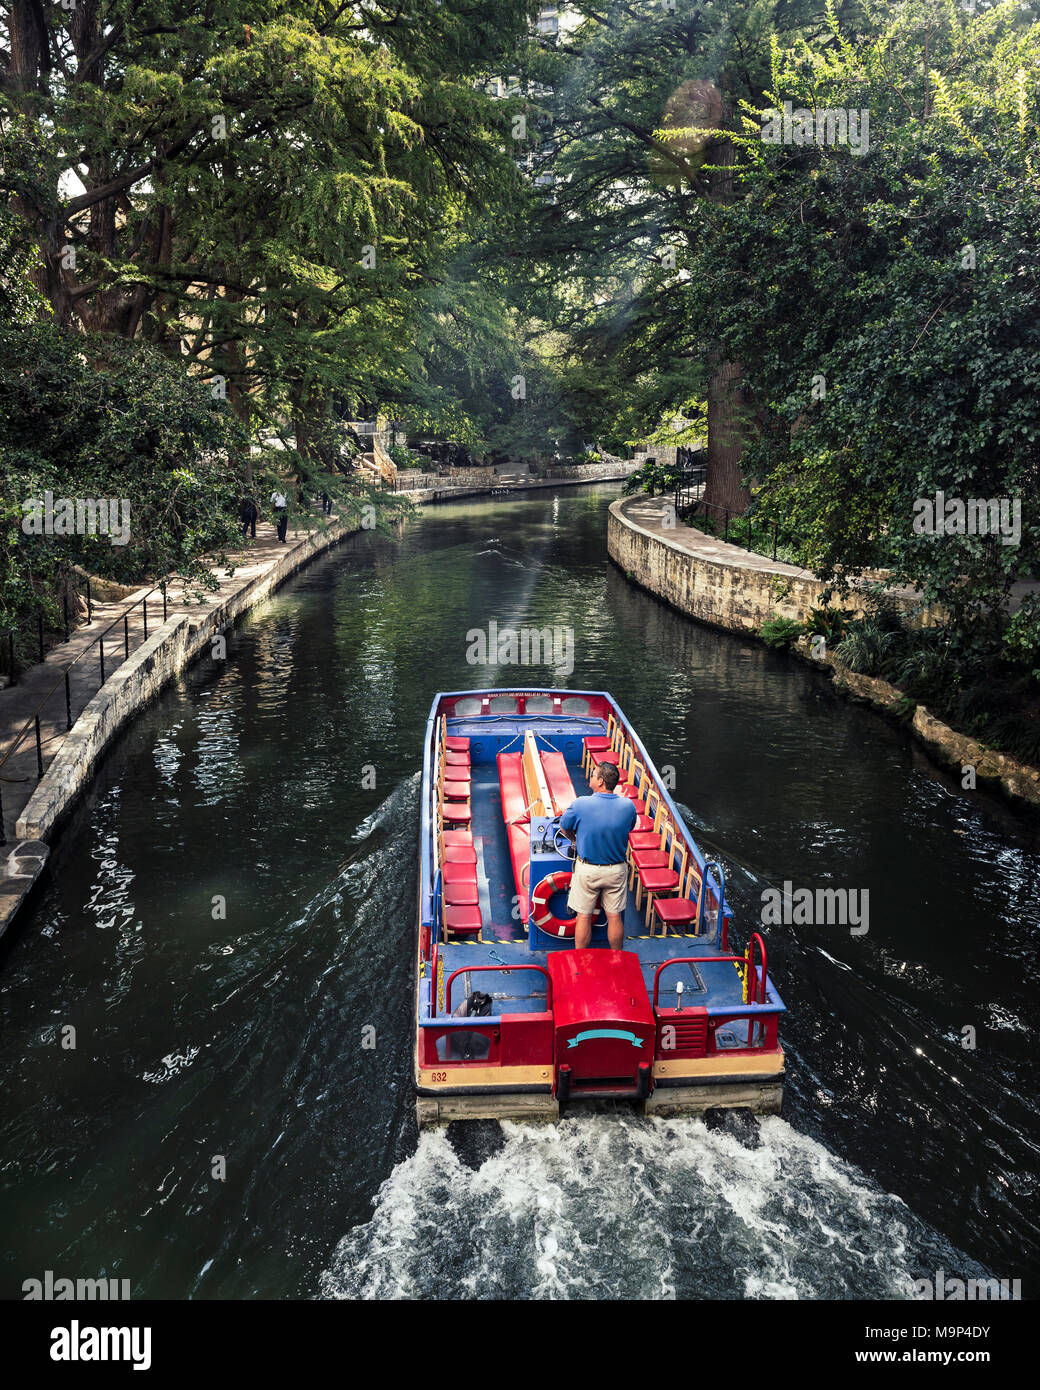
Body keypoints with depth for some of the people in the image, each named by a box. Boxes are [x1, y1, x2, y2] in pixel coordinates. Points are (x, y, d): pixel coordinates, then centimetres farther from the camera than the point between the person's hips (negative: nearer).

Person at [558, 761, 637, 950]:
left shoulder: (580, 805, -20)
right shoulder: (628, 806, -12)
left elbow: (564, 828, -3)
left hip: (587, 869, -2)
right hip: (617, 870, 2)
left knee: (584, 917, 12)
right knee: (614, 916, 15)